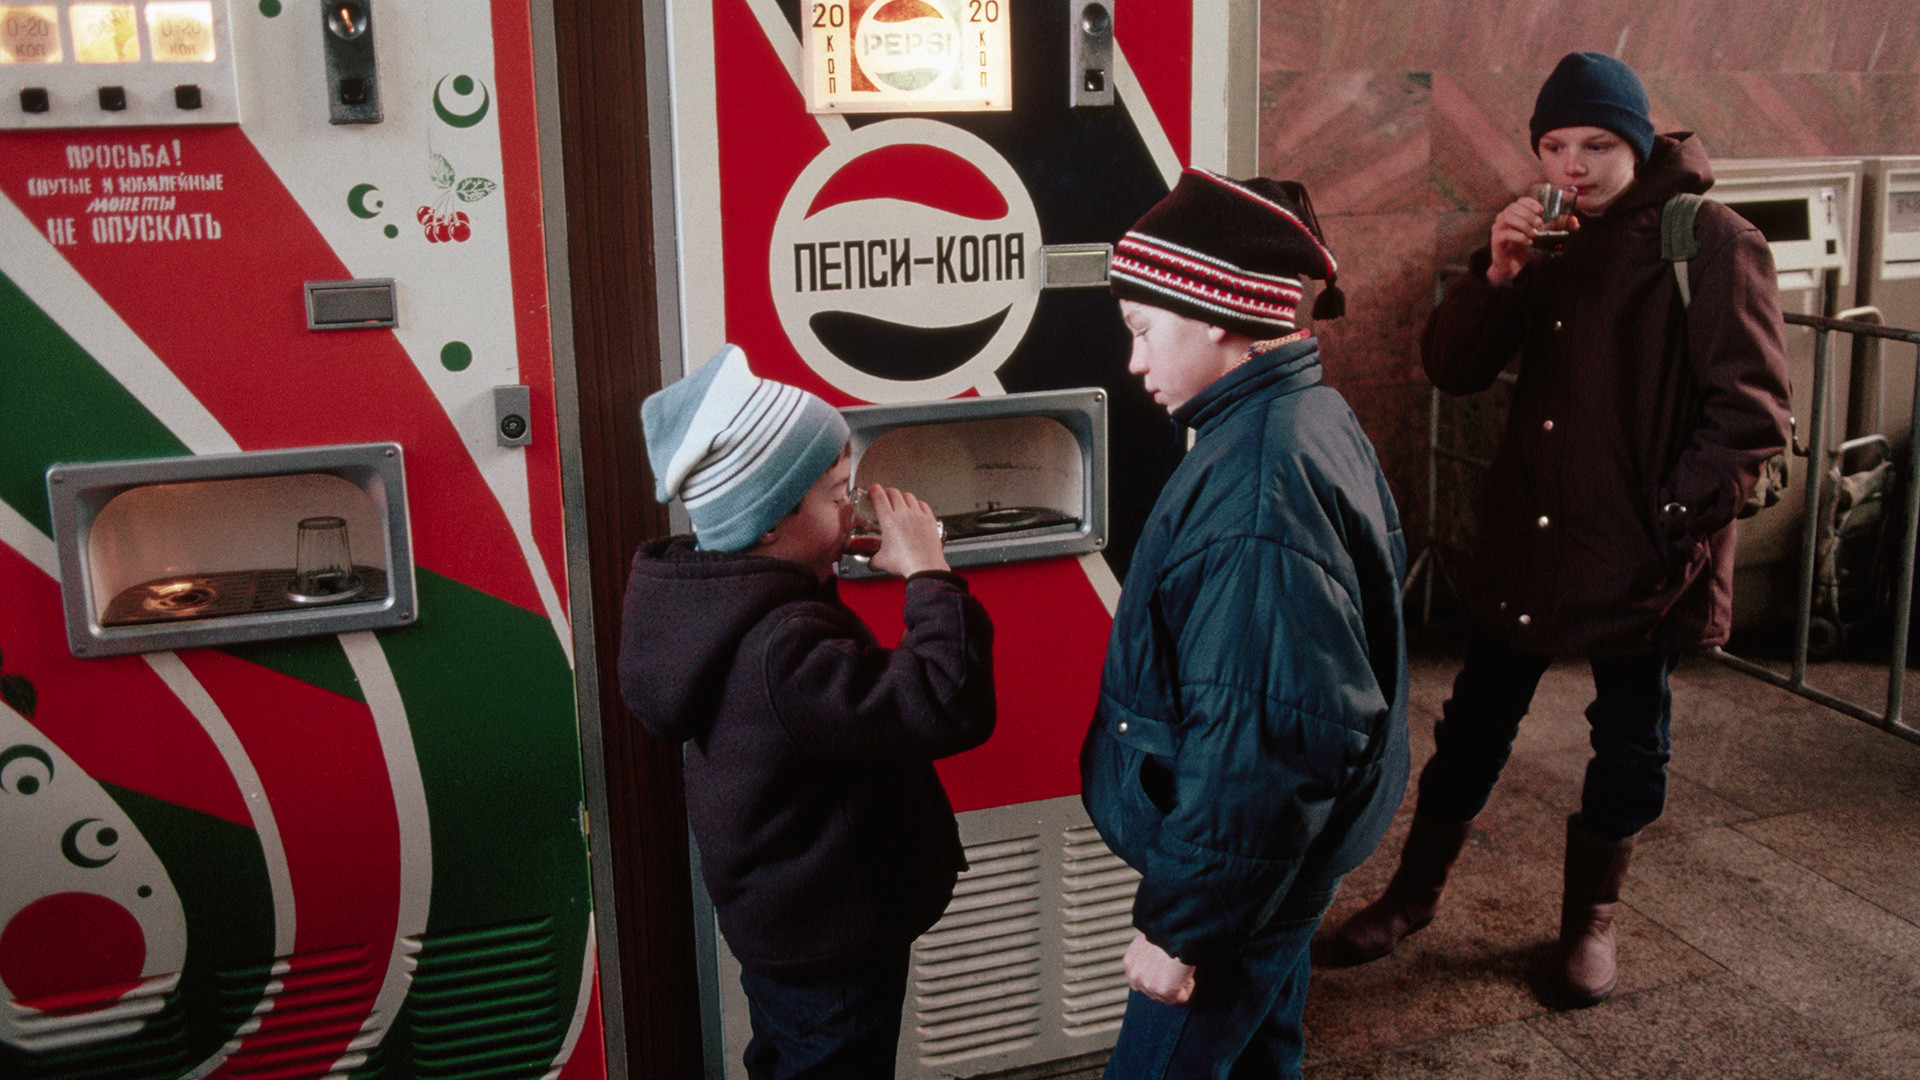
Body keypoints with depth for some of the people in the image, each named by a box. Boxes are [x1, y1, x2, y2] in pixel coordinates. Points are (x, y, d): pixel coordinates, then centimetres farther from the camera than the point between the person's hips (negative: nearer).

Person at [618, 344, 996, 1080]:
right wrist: (929, 574, -28)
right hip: (832, 946, -9)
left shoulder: (713, 597, -5)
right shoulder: (781, 648, -35)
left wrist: (820, 571, -5)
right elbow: (950, 709, -39)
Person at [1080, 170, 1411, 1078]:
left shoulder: (1258, 486, -29)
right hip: (1291, 851, 10)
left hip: (1250, 865, -10)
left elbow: (1258, 742, -31)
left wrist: (1181, 924, -21)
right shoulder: (1310, 416, 4)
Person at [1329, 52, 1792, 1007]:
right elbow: (1451, 369, 3)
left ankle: (1591, 918, 33)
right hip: (1526, 540, 4)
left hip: (1642, 560, -4)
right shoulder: (1544, 245, 8)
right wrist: (1496, 274, -13)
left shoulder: (1712, 243, -9)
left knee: (1628, 743, 13)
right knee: (1474, 726, 14)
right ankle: (1414, 892, 30)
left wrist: (1675, 524, -17)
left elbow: (1750, 411, -11)